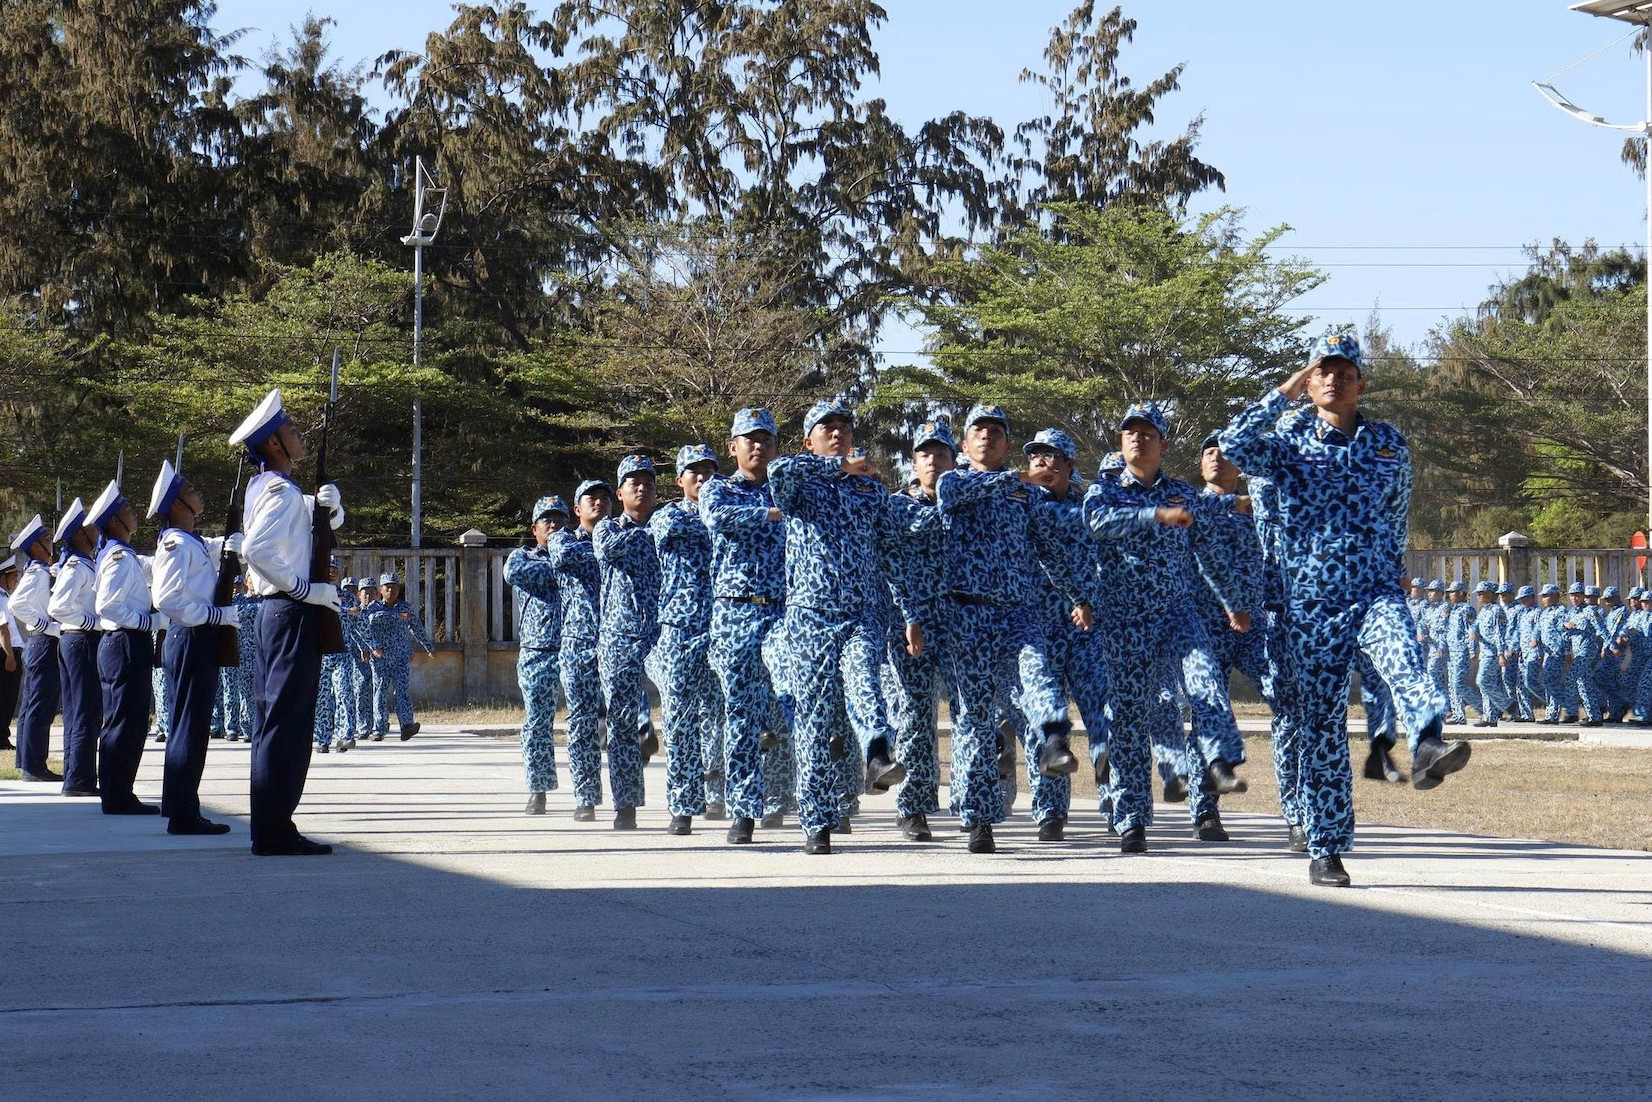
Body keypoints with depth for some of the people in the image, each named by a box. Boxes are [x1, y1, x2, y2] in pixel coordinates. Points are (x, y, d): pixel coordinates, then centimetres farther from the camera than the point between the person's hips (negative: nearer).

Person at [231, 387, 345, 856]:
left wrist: (329, 504, 3)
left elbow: (328, 521, 27)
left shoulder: (264, 488, 16)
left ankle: (270, 829, 15)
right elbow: (255, 550, -29)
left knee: (272, 723, 11)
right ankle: (276, 833, -11)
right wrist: (308, 589, -22)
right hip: (293, 615, -10)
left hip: (276, 612, 10)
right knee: (289, 724, -10)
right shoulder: (282, 492, -14)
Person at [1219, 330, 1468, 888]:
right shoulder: (1290, 440, 5)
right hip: (1311, 604, 0)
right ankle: (1325, 851, 9)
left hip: (1377, 594, 1)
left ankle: (1428, 746, -60)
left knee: (1404, 657, -33)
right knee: (1318, 725, 1)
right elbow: (1232, 446, -14)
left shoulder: (1389, 443, 12)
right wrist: (1284, 395, -10)